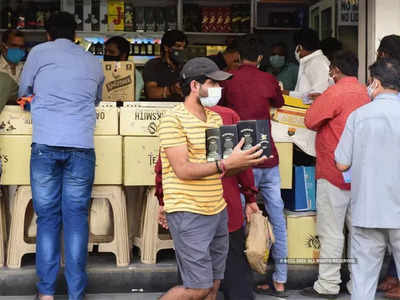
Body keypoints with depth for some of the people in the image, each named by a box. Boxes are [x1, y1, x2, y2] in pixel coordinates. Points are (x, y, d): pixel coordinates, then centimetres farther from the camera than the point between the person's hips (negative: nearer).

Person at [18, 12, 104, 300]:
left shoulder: (39, 52, 9)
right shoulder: (93, 62, 16)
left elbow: (24, 91, 22)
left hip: (45, 145, -1)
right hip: (82, 147, 1)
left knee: (47, 218, 6)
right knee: (77, 218, 4)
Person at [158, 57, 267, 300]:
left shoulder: (216, 118, 14)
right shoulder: (174, 120, -11)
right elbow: (182, 170, -20)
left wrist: (246, 161, -3)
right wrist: (227, 164, -26)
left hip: (218, 211, 8)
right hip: (188, 214, -8)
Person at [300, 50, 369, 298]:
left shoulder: (335, 93, -15)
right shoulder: (363, 92, 10)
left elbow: (310, 121, -11)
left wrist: (318, 103, 6)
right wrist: (324, 101, 17)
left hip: (334, 173, -8)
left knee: (331, 232, -1)